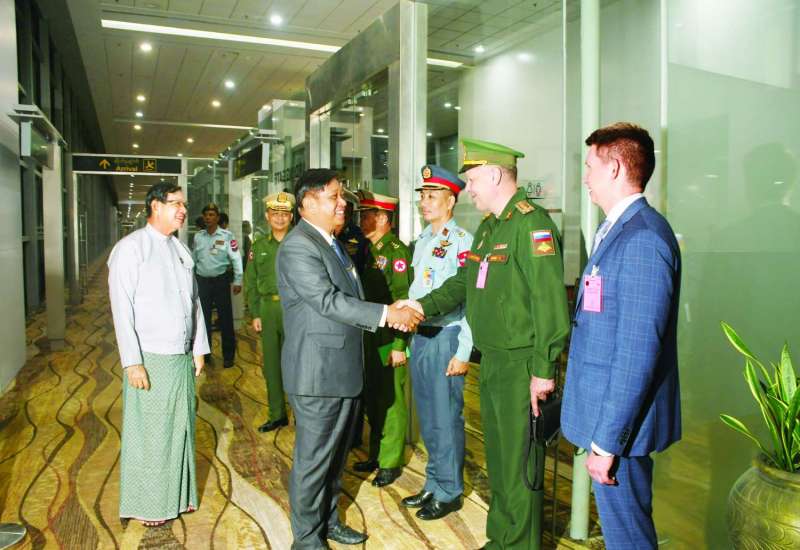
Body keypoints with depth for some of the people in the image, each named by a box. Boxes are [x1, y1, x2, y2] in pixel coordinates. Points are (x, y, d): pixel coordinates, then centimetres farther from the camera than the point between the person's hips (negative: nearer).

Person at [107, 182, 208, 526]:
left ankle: (178, 494, 30)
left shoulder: (181, 250, 11)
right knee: (148, 432, 6)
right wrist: (133, 362, -15)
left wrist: (199, 348, 11)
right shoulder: (130, 248, -8)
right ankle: (147, 504, 23)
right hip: (149, 359, -6)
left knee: (180, 427, 14)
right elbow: (122, 308, -12)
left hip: (182, 358, 6)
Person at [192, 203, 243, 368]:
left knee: (225, 318, 1)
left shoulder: (226, 236, -5)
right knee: (203, 317, 12)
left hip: (221, 280, -4)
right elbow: (193, 259, 13)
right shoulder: (198, 237, 7)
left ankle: (228, 355, 13)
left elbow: (236, 259, -6)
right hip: (202, 280, 4)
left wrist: (237, 281, -10)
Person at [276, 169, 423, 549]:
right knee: (313, 458, 5)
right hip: (317, 372, -9)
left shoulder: (331, 242, 15)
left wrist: (392, 313, 5)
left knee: (336, 453, 21)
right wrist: (386, 313, -25)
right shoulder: (297, 247, -16)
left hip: (344, 369, 10)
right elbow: (327, 301, -25)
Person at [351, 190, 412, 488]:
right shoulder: (369, 250, 12)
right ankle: (376, 454, 32)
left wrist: (399, 345, -19)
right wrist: (360, 336, 13)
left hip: (389, 341, -8)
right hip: (369, 339, 8)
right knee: (372, 399, 16)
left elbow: (403, 301, -17)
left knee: (391, 400, 3)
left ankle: (391, 462, 18)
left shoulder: (397, 251, -13)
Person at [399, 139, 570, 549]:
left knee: (520, 465, 4)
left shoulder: (531, 223, -16)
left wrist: (543, 370, -21)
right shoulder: (489, 226, 14)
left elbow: (550, 301, -21)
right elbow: (465, 282, 19)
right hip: (492, 362, 9)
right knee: (497, 458, 20)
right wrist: (424, 306, 6)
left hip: (522, 367, -9)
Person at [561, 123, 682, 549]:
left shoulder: (643, 237, -20)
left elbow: (639, 351, -24)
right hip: (604, 410, 9)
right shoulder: (616, 230, 11)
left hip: (620, 422, -9)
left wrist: (607, 440, -20)